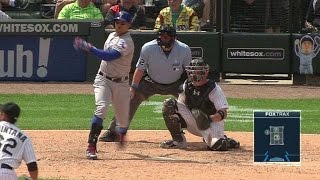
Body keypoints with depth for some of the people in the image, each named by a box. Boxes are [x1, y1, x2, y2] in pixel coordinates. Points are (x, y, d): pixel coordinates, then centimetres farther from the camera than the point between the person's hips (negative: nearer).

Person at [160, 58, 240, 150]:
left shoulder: (214, 89, -16)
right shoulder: (187, 85, 1)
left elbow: (223, 114, -21)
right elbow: (180, 104, 5)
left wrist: (210, 118, -40)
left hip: (213, 122, -4)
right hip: (192, 122, 4)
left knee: (218, 145, -35)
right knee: (169, 104, -16)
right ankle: (178, 140, -8)